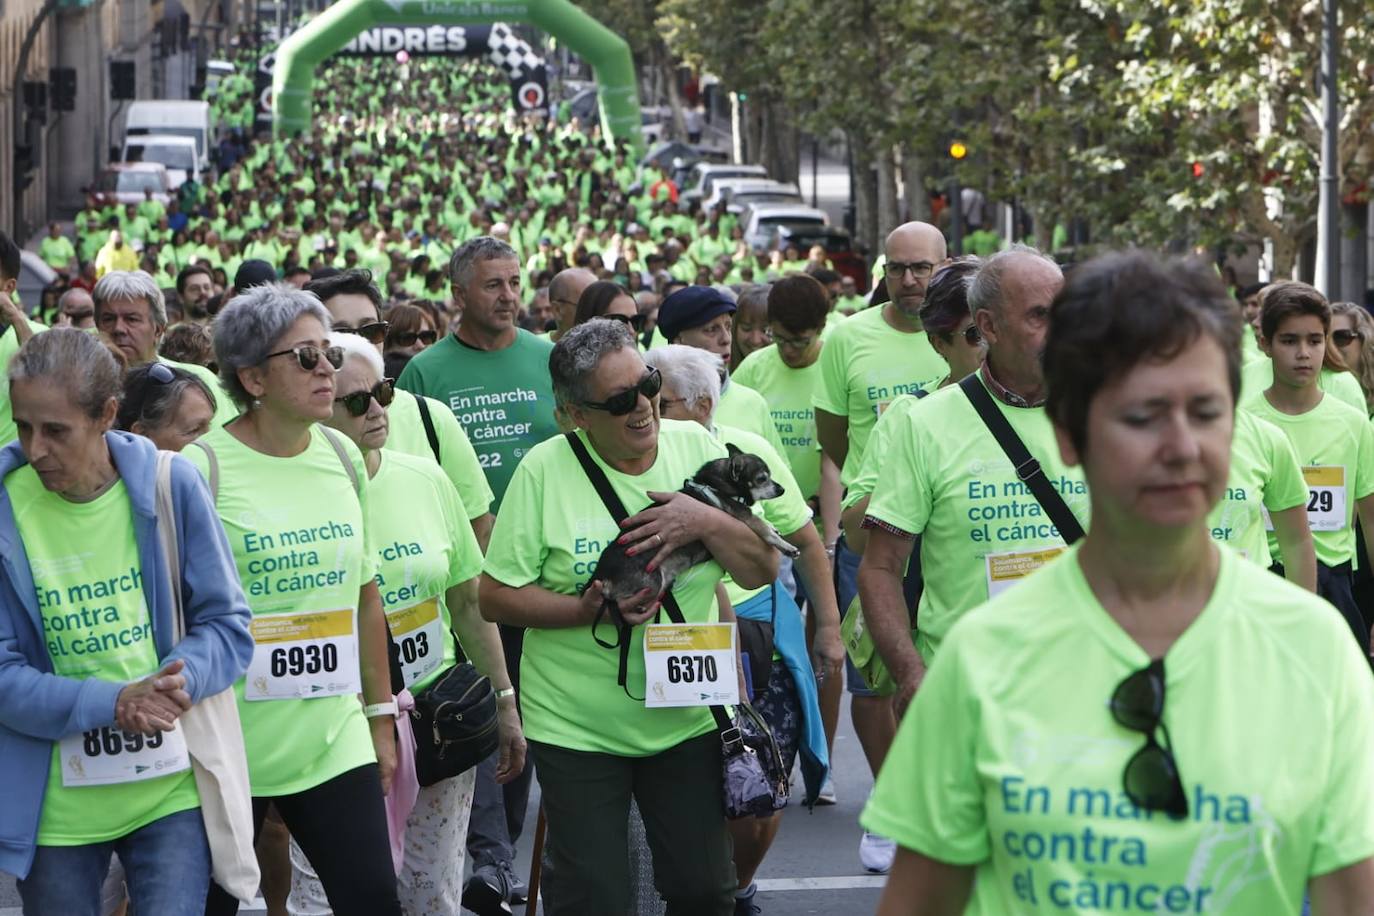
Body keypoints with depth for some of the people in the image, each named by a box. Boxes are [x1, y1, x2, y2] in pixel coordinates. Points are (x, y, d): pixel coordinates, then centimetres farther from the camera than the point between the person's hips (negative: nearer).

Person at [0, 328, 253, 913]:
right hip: (57, 806, 0)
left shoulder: (170, 485, -7)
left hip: (170, 788, 0)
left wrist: (184, 677, -22)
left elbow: (228, 624, 0)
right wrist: (112, 704, -23)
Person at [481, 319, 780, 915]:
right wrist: (587, 610, -21)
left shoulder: (695, 447, 0)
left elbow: (763, 570, 0)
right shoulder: (544, 471, -10)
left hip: (689, 718, 3)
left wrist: (707, 522, -18)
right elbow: (495, 597, -8)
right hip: (577, 726, -3)